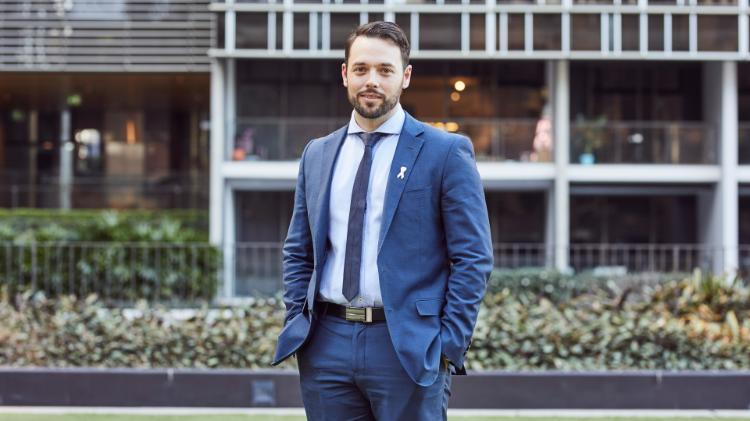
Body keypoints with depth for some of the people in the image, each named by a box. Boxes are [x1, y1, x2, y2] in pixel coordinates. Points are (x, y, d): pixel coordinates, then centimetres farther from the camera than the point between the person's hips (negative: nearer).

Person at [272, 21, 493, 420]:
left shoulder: (446, 152, -3)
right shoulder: (316, 155, 13)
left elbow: (473, 258, -5)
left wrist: (449, 347, -10)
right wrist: (297, 327, 7)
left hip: (408, 348, -4)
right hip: (327, 345, 4)